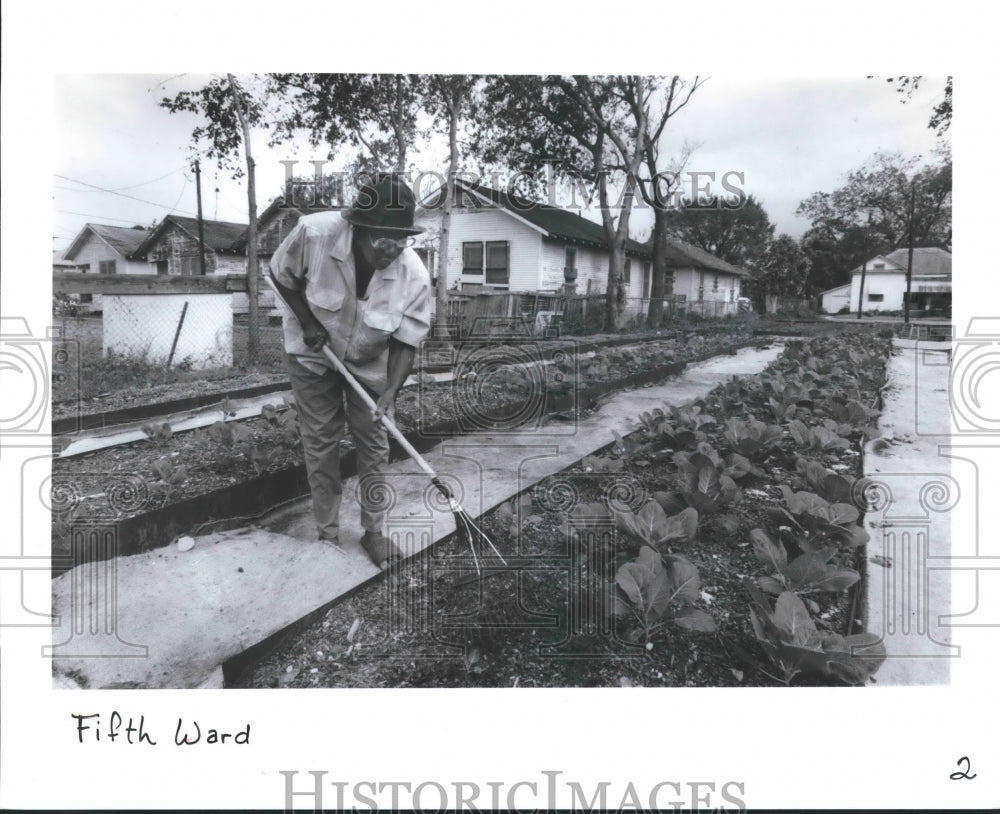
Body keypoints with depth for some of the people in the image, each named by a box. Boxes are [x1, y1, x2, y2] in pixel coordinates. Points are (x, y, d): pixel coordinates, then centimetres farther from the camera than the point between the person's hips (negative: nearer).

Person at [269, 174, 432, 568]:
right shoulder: (314, 234, -31)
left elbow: (405, 343, -20)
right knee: (320, 444, 4)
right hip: (313, 355, -1)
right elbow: (281, 275, -10)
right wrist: (307, 321, -20)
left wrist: (389, 394, -31)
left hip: (370, 362, 1)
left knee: (374, 444, 4)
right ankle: (327, 534, 19)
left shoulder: (414, 275, -29)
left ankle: (374, 532, 21)